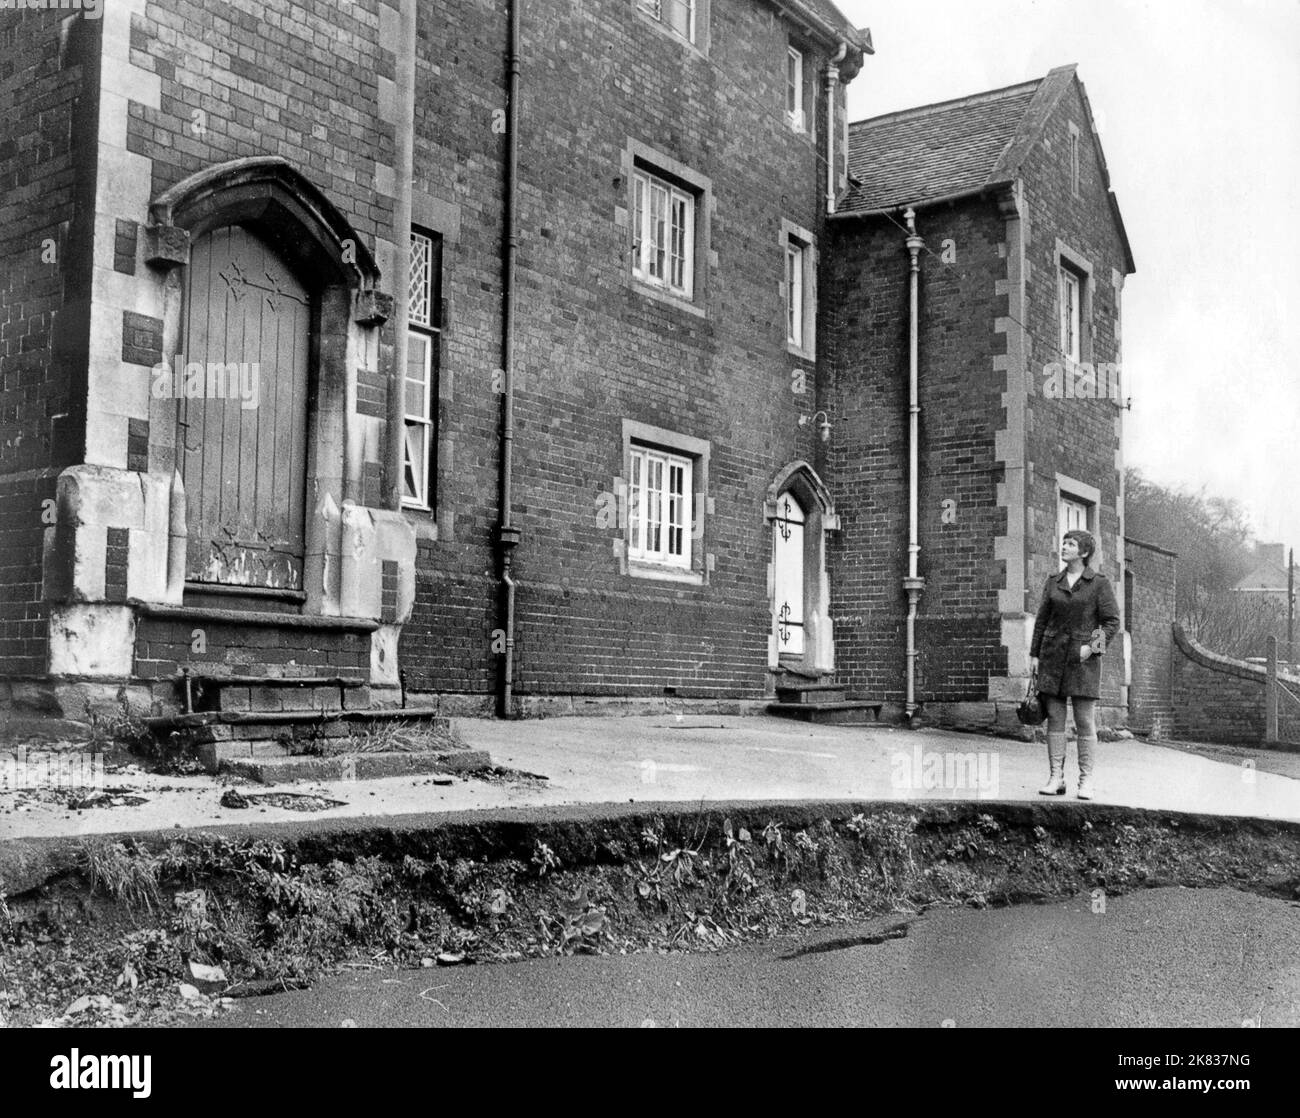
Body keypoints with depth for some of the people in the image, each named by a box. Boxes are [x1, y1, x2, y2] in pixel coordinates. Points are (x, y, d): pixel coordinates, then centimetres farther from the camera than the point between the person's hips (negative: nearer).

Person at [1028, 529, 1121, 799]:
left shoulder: (1099, 582, 0)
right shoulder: (1053, 582, 11)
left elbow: (1112, 621, -2)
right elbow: (1041, 620, 13)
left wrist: (1093, 646, -13)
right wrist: (1034, 654, 8)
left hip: (1083, 658, -4)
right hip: (1053, 656, 4)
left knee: (1085, 721, -2)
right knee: (1054, 718, 3)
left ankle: (1086, 781, 4)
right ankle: (1056, 778, 7)